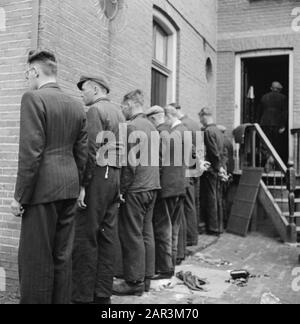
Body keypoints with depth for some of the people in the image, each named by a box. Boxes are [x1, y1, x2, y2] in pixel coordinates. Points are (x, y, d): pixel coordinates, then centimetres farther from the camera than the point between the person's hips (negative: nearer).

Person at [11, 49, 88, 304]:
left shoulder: (33, 98, -9)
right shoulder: (77, 106, 12)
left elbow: (31, 152, -16)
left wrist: (21, 197, -11)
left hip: (42, 190, -7)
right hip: (69, 189, 7)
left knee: (36, 260, 1)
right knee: (63, 257, 14)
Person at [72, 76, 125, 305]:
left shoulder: (95, 110, -8)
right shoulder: (118, 112, 18)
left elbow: (92, 150, -18)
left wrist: (82, 185, -18)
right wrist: (118, 185, 17)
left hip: (98, 177, -9)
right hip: (115, 177, 9)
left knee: (85, 238, -3)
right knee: (107, 236, 10)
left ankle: (83, 296, 2)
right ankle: (103, 294, 17)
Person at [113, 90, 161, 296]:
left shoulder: (132, 126, -13)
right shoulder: (151, 126, 13)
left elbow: (131, 162, -18)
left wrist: (122, 190, -13)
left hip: (136, 189, -9)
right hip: (152, 186, 9)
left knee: (132, 235, 0)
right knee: (146, 233, 13)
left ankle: (135, 282, 8)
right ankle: (146, 277, 22)